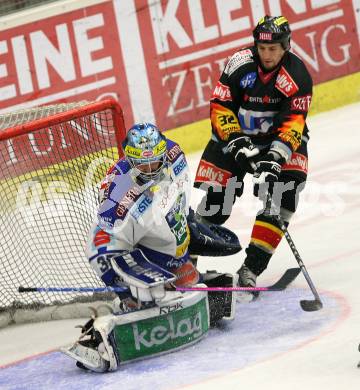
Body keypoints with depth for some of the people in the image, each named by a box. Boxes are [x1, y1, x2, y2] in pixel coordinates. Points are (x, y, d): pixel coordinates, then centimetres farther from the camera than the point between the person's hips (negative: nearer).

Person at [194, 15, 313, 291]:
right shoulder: (240, 63, -15)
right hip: (234, 135, 0)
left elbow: (293, 123, -22)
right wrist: (236, 142, -23)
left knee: (282, 196, -18)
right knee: (214, 201, -7)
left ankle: (252, 267, -14)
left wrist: (275, 157, -34)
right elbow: (220, 106, -12)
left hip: (281, 138, 0)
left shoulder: (298, 76, -17)